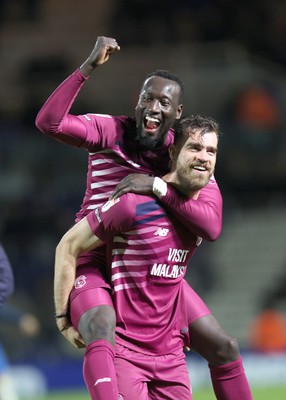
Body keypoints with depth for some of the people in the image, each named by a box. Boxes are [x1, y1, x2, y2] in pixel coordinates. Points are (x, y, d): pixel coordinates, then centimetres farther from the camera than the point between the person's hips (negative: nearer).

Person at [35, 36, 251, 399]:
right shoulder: (110, 131, -9)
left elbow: (211, 226, -17)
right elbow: (48, 122, -27)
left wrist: (157, 187, -27)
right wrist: (88, 67, -31)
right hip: (96, 263, -4)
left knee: (223, 347, 3)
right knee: (101, 334, -37)